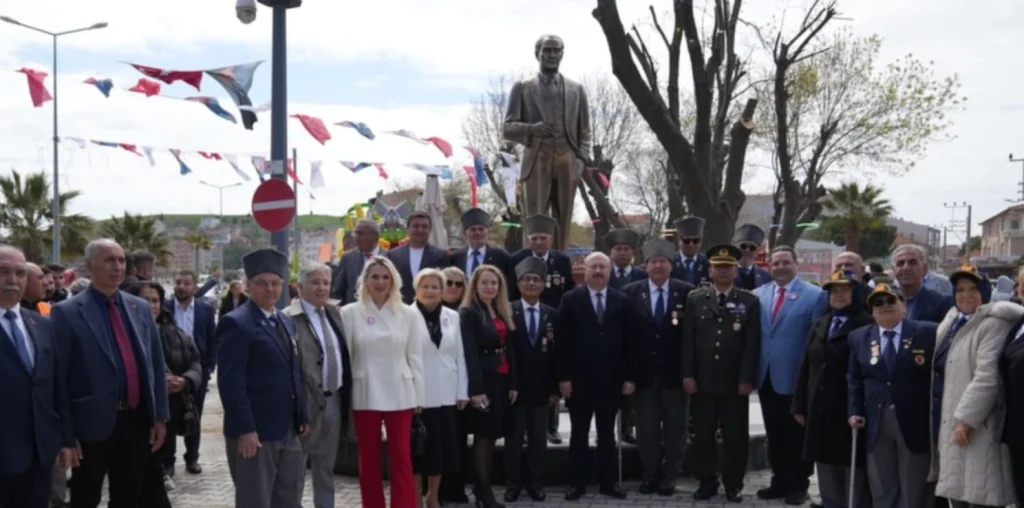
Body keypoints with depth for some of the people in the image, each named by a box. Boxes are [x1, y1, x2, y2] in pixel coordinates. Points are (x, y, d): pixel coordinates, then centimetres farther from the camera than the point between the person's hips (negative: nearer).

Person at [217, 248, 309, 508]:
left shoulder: (287, 322, 16)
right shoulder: (236, 323, -12)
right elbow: (230, 381, -18)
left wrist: (302, 415, 14)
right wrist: (244, 429, -22)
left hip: (287, 430, 8)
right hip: (254, 431, -8)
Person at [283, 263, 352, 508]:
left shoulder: (334, 313, 11)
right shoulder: (289, 318, -13)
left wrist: (345, 395, 11)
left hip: (334, 400, 7)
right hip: (306, 401, -7)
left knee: (326, 465, 17)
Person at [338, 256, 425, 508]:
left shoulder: (409, 315, 2)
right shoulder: (349, 313, 0)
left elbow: (415, 358, 3)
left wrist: (419, 397, 1)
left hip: (399, 395, 0)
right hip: (364, 395, 0)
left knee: (402, 459, 1)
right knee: (368, 460, 9)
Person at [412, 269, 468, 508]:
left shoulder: (452, 317, 8)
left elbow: (460, 356, 9)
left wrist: (462, 392, 6)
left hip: (445, 394, 4)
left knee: (442, 446, 10)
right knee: (418, 448, 3)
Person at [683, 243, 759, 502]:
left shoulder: (750, 301, 2)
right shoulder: (695, 299, 5)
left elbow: (752, 344, -2)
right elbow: (687, 340, 3)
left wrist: (747, 378, -8)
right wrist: (687, 375, -4)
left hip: (735, 383, -1)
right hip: (702, 381, 1)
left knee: (736, 437, 6)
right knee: (702, 436, 7)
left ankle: (733, 485, 19)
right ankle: (706, 482, 19)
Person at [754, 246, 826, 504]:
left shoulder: (815, 295, -7)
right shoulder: (759, 295, 8)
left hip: (796, 378, -5)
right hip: (767, 377, 5)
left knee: (797, 435, 7)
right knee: (775, 434, 14)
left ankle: (798, 484, 20)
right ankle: (780, 481, 26)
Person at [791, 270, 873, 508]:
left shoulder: (868, 326, -7)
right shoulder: (820, 325, 16)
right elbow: (806, 368, 15)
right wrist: (800, 405, 11)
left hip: (851, 411, -6)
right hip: (820, 411, 7)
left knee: (854, 468, -1)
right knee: (826, 466, 12)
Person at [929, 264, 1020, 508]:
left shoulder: (994, 324, -12)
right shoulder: (952, 322, 14)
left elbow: (987, 377, -21)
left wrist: (965, 419, -23)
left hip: (975, 428, -8)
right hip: (949, 425, 8)